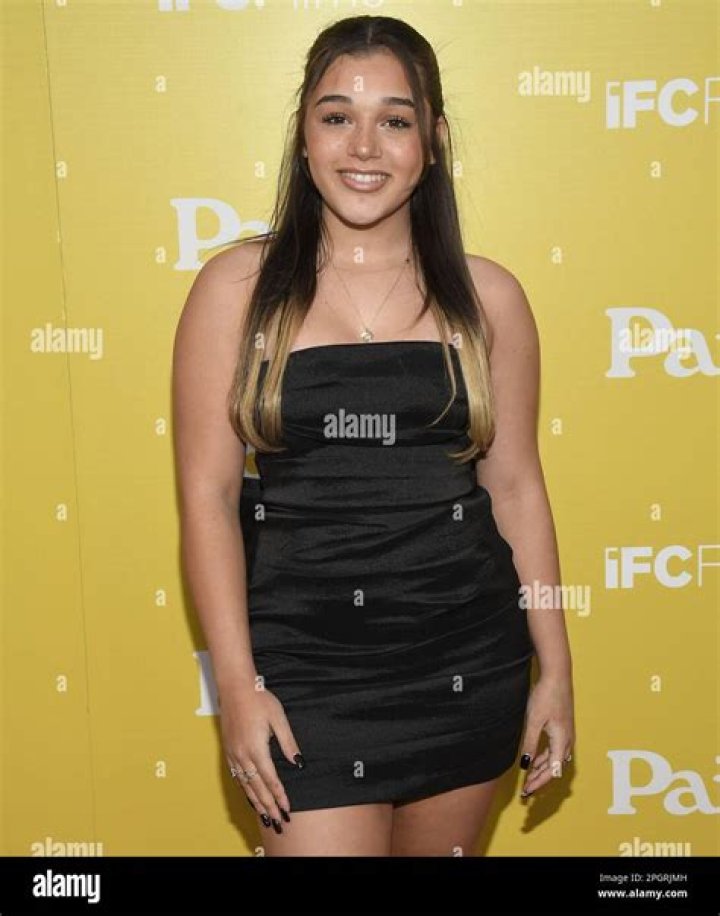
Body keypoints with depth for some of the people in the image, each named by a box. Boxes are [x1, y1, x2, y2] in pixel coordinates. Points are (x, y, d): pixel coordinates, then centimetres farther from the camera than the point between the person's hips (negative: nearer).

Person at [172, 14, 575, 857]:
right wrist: (236, 683, -10)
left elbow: (515, 485, 5)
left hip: (467, 661, 3)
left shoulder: (486, 296, 1)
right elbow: (208, 494, -5)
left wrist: (555, 667, 6)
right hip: (305, 661, -2)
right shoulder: (239, 286, -4)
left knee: (440, 845, 18)